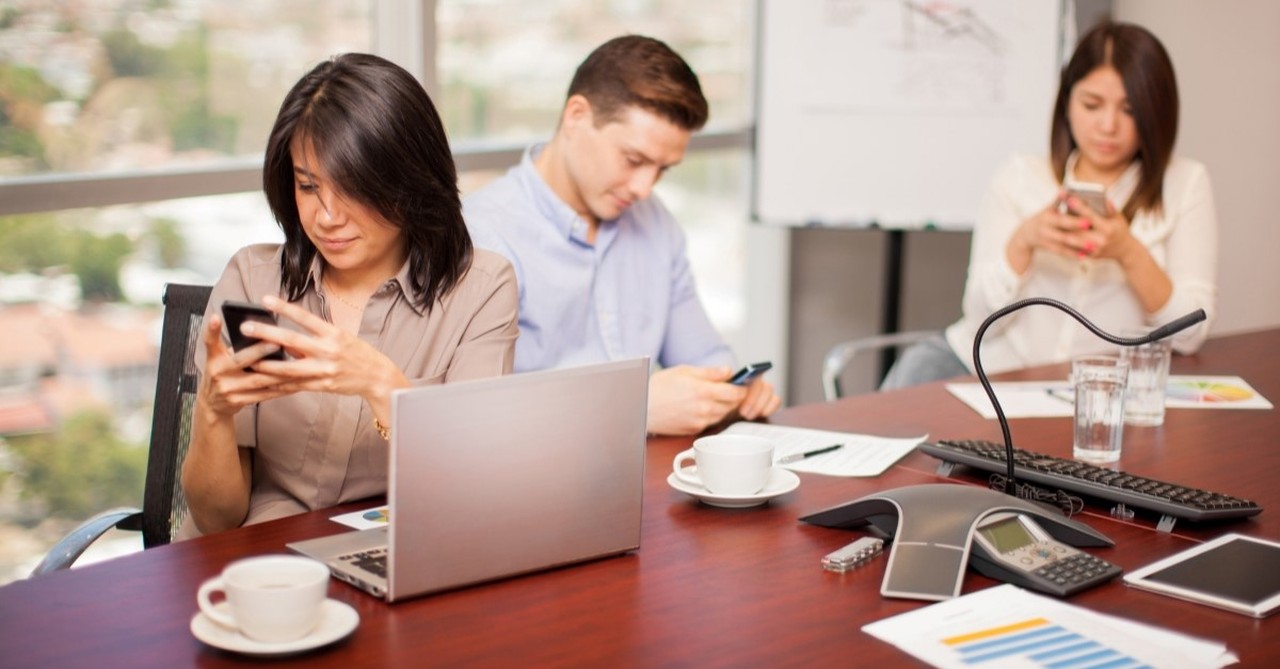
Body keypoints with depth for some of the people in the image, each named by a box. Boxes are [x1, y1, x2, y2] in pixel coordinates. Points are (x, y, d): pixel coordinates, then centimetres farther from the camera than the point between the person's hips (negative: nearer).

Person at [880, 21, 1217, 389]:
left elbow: (1190, 333, -4)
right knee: (918, 366, -28)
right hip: (992, 368, 2)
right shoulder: (1020, 176, 7)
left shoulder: (1186, 183, 4)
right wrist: (1023, 242, -16)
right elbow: (982, 319, 1)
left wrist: (1128, 252, -19)